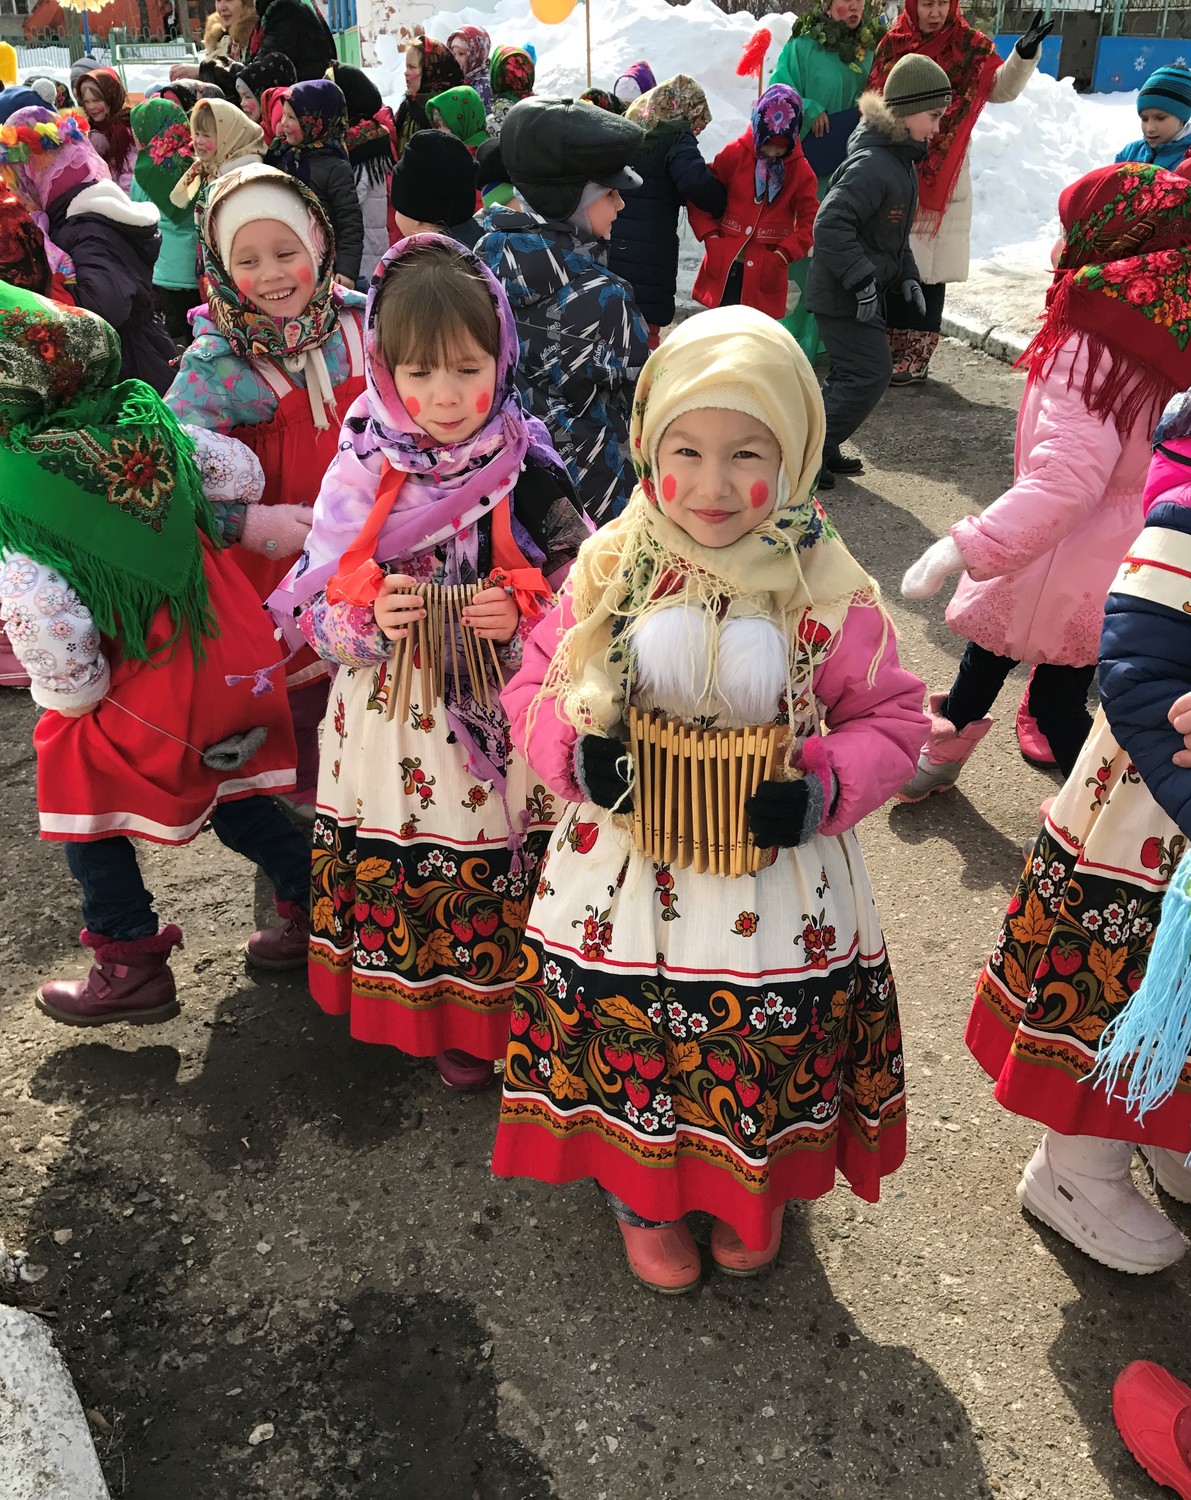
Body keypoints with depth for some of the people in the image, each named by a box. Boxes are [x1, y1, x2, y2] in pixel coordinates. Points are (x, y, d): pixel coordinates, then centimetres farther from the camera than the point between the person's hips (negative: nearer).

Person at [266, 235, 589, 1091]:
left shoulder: (529, 475, -7)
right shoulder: (362, 477, -4)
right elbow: (313, 612, -1)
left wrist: (520, 619, -21)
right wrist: (369, 619, -21)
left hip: (507, 728, -1)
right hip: (396, 732, 2)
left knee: (505, 877, 10)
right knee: (409, 877, 14)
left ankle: (508, 1015, 37)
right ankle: (444, 1024, 39)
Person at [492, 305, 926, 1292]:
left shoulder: (827, 591, -12)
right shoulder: (610, 570, -8)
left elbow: (890, 717, -3)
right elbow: (536, 683, 1)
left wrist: (824, 791, -20)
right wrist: (576, 754, -18)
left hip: (776, 879, 0)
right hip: (627, 866, 1)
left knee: (770, 1040, 19)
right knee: (627, 1036, 17)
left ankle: (752, 1186, 52)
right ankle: (642, 1191, 48)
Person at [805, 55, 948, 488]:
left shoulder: (901, 158, 13)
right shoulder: (871, 164, -21)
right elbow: (830, 224, -30)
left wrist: (907, 276, 11)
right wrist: (863, 280, -28)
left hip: (863, 293, 10)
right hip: (843, 295, -10)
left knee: (852, 374, 15)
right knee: (871, 374, -9)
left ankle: (821, 448, 26)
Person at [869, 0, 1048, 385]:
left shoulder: (969, 46, 0)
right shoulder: (892, 43, 6)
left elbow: (1001, 87, -10)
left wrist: (1024, 54, -28)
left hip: (939, 177, -3)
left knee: (927, 266, -3)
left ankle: (916, 354, 2)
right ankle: (887, 345, 17)